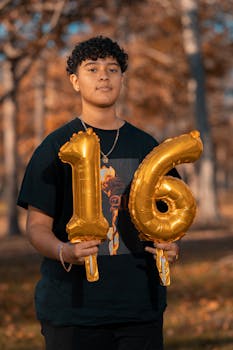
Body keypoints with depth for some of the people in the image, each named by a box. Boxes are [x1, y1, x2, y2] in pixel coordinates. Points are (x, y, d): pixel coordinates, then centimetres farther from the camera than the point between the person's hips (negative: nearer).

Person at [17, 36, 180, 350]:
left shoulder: (145, 146, 11)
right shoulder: (56, 147, 1)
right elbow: (37, 224, -2)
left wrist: (171, 247, -8)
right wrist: (63, 252, -23)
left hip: (140, 302, 3)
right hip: (72, 300, -3)